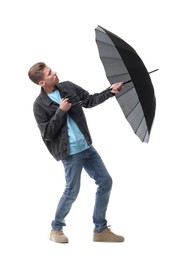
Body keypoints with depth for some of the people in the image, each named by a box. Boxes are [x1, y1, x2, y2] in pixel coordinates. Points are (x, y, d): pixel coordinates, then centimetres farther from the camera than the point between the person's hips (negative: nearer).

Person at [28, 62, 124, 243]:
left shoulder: (68, 87, 5)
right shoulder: (40, 105, -10)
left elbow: (89, 100, 15)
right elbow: (47, 133, -13)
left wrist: (110, 91, 3)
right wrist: (61, 111, -18)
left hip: (87, 147, 7)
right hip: (70, 153, -7)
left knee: (105, 182, 6)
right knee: (72, 191, -4)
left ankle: (100, 230, 15)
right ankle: (56, 229, 20)